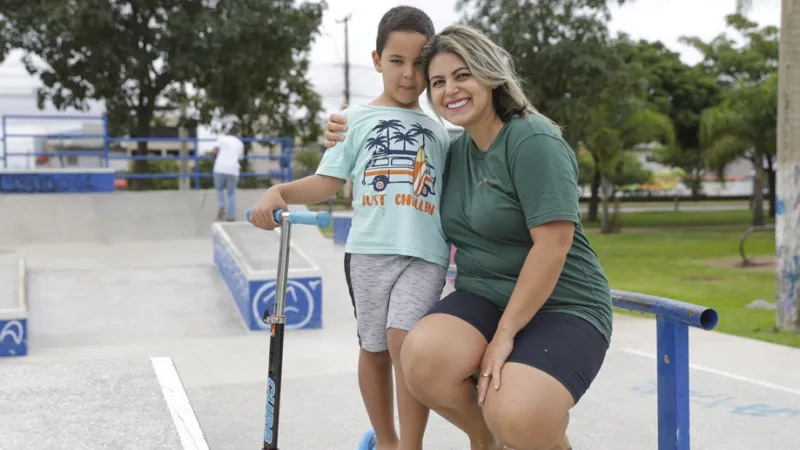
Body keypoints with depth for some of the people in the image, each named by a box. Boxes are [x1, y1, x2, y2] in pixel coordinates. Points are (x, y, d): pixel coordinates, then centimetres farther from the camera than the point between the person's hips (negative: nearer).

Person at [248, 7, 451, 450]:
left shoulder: (439, 131, 14)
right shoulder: (357, 119, 8)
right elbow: (328, 181, 2)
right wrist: (278, 192, -13)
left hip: (425, 254, 0)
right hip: (369, 251, 1)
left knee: (404, 340, -19)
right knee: (374, 347, 11)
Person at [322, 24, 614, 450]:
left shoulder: (533, 141, -13)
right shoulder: (455, 149, 8)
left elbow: (553, 245, -20)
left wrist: (505, 333, -19)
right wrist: (351, 141, 9)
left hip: (561, 307, -5)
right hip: (483, 298, 6)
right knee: (421, 357, -27)